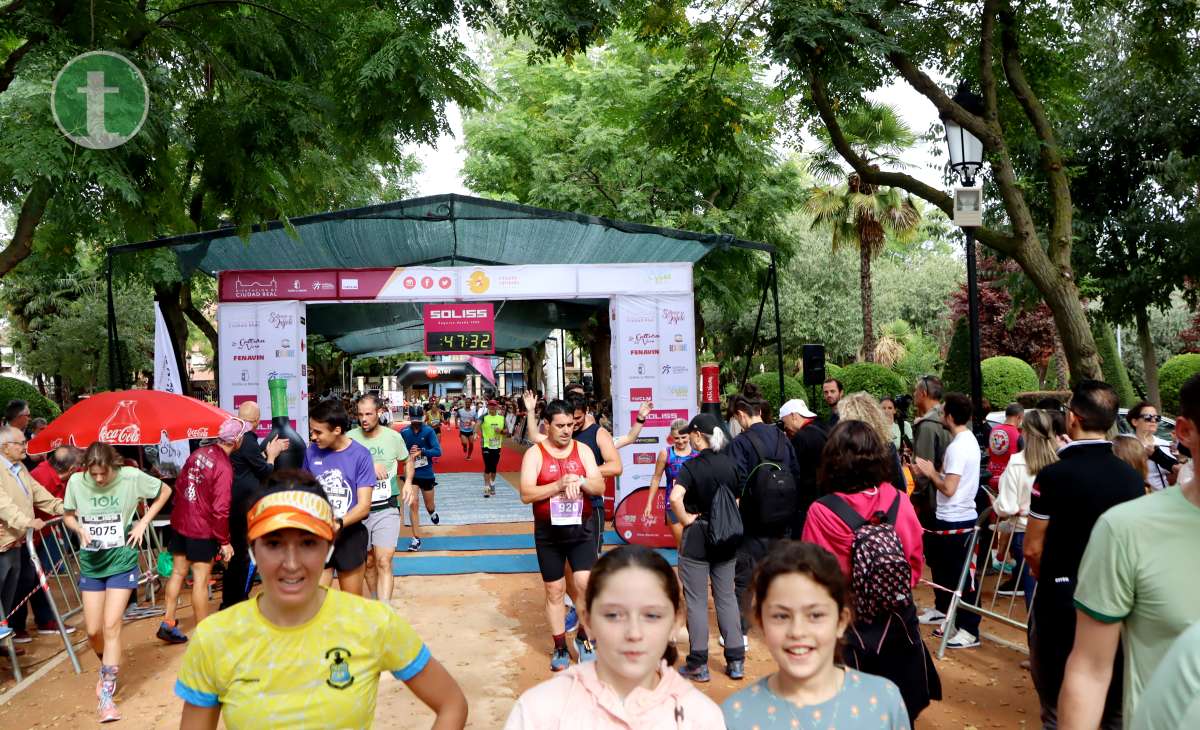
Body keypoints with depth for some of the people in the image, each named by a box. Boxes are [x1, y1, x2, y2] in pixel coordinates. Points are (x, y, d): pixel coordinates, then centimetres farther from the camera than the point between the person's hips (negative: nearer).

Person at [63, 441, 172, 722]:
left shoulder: (131, 476, -15)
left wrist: (143, 522, -6)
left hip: (121, 561, -3)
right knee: (93, 631, 7)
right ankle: (109, 668, 39)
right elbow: (68, 516, 7)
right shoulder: (76, 481, -10)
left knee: (111, 626, -10)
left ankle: (107, 695, -2)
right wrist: (80, 529, -15)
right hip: (91, 563, 3)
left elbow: (165, 491, 2)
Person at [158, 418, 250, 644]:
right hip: (202, 531, -7)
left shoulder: (199, 453, 1)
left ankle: (168, 624, 25)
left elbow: (179, 484, 11)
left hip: (179, 523, 7)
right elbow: (220, 509, -21)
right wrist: (224, 541, -12)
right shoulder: (224, 468, -21)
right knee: (201, 580, 3)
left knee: (178, 572, 17)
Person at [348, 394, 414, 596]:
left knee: (383, 562, -13)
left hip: (387, 508, -1)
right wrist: (369, 466, -23)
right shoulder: (351, 437, -4)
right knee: (368, 561, 15)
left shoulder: (393, 437, -1)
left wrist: (408, 483, 0)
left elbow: (407, 461, 17)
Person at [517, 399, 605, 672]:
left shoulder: (583, 450, 2)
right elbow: (526, 495, -14)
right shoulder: (534, 454, -5)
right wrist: (559, 485, -25)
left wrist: (580, 481, -22)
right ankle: (560, 647, 22)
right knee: (554, 590, 8)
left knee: (586, 584, -8)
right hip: (548, 532, -1)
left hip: (581, 528, 1)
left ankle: (583, 638, 15)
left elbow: (600, 487, -1)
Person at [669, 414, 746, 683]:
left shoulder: (692, 466, -15)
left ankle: (698, 664, 11)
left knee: (697, 601, 5)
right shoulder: (730, 464, 0)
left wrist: (686, 519, -16)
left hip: (697, 538, -5)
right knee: (726, 598, 13)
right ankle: (736, 661, 16)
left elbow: (675, 497, -30)